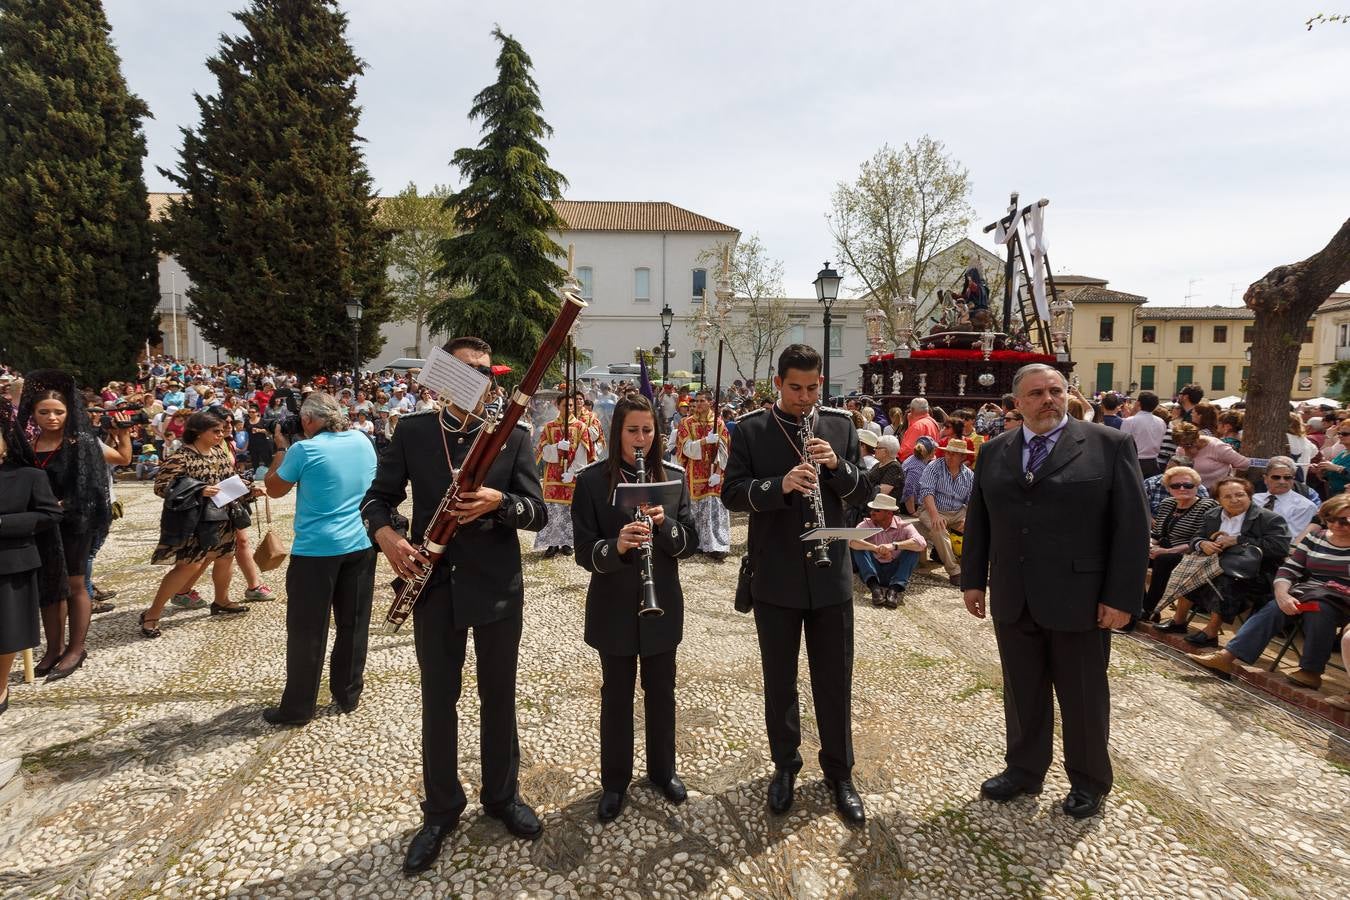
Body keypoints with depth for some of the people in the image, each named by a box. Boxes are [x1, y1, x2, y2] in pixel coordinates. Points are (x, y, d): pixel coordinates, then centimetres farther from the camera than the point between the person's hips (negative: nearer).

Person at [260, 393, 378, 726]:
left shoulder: (305, 449, -12)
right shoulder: (363, 441, 3)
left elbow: (273, 489, 2)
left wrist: (281, 450, 12)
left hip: (316, 550, -5)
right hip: (361, 545, 5)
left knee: (307, 631, 5)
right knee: (354, 624, 13)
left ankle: (298, 707, 14)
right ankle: (348, 695, 24)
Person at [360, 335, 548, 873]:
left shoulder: (514, 436, -2)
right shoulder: (411, 432, 0)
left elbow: (537, 512, -6)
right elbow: (377, 497, 2)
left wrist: (498, 501, -26)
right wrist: (387, 536, -18)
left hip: (497, 587, 0)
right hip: (435, 585, 1)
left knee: (499, 695, 14)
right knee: (438, 699, 13)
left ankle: (502, 795, 35)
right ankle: (441, 809, 31)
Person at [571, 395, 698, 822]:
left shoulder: (673, 477, -2)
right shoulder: (592, 480, -9)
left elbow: (690, 543, -4)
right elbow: (584, 552, -12)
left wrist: (664, 523, -23)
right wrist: (616, 545, -32)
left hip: (662, 603, 2)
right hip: (614, 607, -2)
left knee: (661, 690, 16)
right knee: (617, 695, 12)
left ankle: (662, 769, 37)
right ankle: (615, 781, 30)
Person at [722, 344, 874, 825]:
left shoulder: (840, 425, 3)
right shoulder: (751, 429, -3)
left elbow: (864, 492, 4)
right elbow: (732, 494, -9)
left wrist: (837, 465, -16)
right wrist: (780, 485, -25)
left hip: (831, 577, 1)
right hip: (775, 579, -1)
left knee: (835, 681, 12)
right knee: (779, 681, 14)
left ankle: (839, 773, 30)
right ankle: (785, 765, 34)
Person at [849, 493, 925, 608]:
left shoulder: (903, 526, -5)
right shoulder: (866, 524, -3)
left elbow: (922, 544, -25)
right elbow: (851, 540, -24)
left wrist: (894, 546, -37)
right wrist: (876, 549, -36)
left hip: (895, 572, 0)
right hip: (872, 572, 1)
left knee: (912, 549, -20)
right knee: (859, 547, -20)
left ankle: (896, 589, -34)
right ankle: (875, 587, -34)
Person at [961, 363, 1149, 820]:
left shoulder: (1110, 445, -4)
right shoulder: (995, 451, 7)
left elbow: (1132, 526, -7)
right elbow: (978, 520, 12)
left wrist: (1122, 596, -11)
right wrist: (973, 579, 9)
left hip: (1079, 599, -3)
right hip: (1013, 600, 3)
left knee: (1083, 695, 12)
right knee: (1022, 691, 15)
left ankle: (1089, 782, 31)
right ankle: (1024, 769, 32)